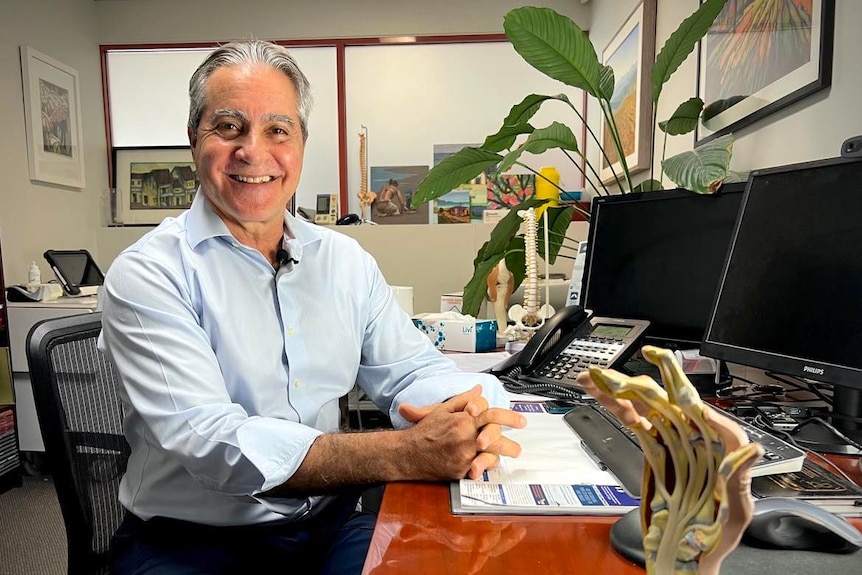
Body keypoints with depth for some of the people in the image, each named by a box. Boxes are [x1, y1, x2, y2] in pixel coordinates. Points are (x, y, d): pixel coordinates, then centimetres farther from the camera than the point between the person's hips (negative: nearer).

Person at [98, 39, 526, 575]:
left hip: (332, 524, 1)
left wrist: (468, 413, -24)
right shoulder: (149, 274, -13)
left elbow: (414, 369, 0)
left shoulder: (347, 260, 1)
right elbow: (210, 441, -24)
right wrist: (407, 452, -33)